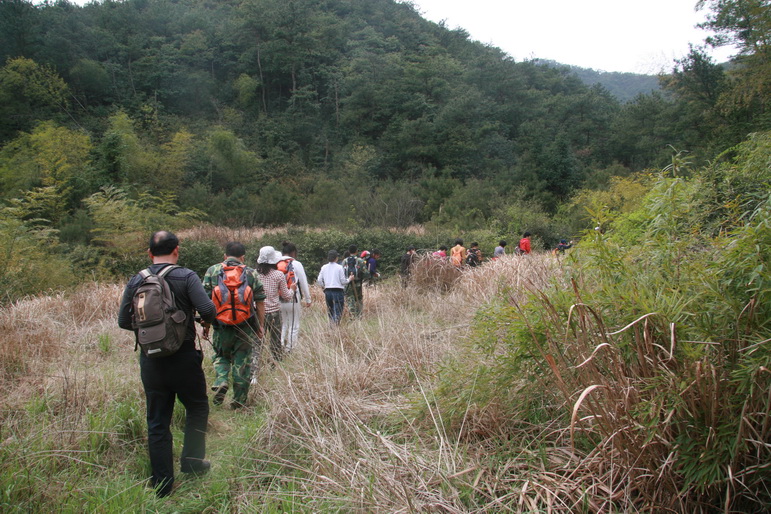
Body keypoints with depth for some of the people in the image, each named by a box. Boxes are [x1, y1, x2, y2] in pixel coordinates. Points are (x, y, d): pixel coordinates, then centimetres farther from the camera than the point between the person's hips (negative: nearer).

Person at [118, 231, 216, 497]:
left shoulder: (136, 281, 2)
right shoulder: (186, 277, -10)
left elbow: (124, 321, 6)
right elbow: (208, 310, -18)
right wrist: (206, 321, 4)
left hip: (150, 360, 4)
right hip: (183, 357, -3)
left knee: (157, 421, 12)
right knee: (197, 407, 20)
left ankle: (162, 484, 18)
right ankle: (192, 461, 22)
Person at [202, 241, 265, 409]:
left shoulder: (212, 271, 3)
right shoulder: (251, 273, 2)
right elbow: (260, 302, 2)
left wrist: (205, 324, 8)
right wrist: (260, 326, 9)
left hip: (222, 326, 1)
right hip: (246, 327, -1)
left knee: (221, 356, 23)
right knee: (243, 362, 9)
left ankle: (221, 382, -2)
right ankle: (239, 400, 13)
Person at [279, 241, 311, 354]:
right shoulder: (296, 264, -7)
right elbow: (304, 283, -2)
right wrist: (307, 299, 8)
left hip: (278, 300, 4)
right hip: (292, 300, -4)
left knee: (282, 325, 16)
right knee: (294, 326, 5)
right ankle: (290, 350, 6)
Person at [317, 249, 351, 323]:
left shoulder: (324, 267, 4)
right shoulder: (339, 267, -8)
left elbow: (319, 280, 4)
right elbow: (343, 281, -6)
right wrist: (349, 279, 13)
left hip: (327, 291, 5)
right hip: (338, 291, -5)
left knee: (330, 312, 17)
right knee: (337, 312, -4)